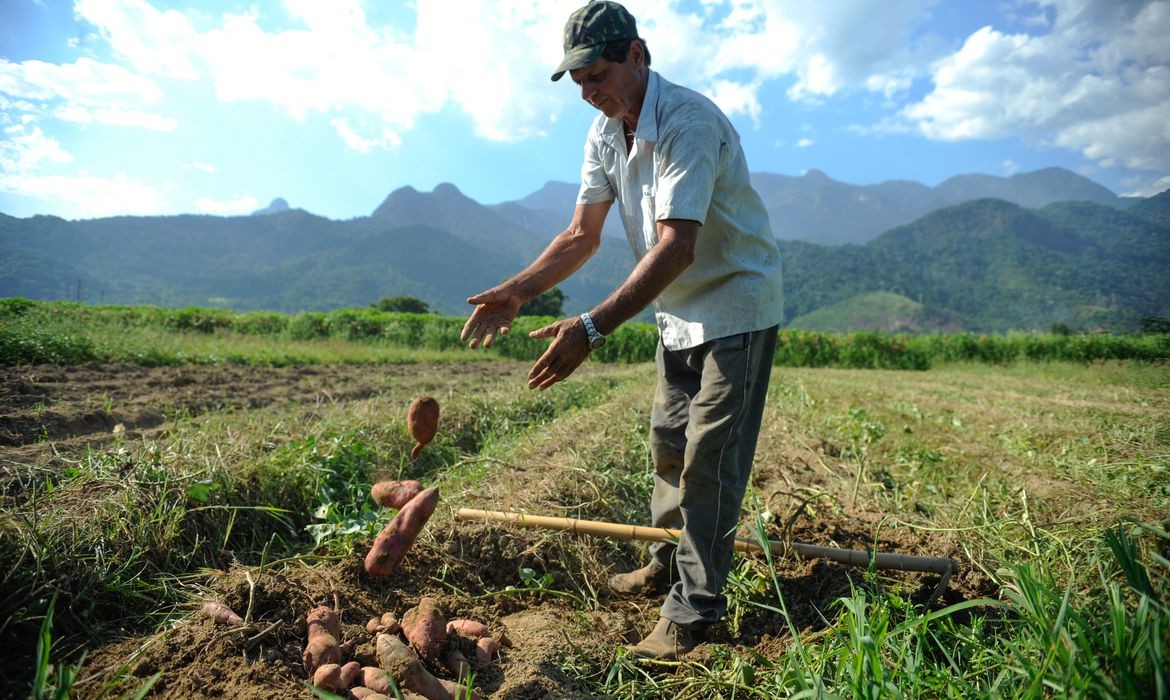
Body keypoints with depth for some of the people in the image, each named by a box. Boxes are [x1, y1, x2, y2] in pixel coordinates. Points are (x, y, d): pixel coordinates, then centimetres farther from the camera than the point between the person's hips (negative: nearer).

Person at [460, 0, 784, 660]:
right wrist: (517, 292, -12)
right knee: (668, 441, 15)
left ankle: (693, 610, 8)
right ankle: (669, 562, 35)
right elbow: (583, 235, 1)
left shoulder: (688, 121, -25)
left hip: (736, 307, -8)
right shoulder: (606, 130, 2)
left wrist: (591, 328, -42)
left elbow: (675, 247, -34)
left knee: (709, 458, -6)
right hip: (679, 314, 8)